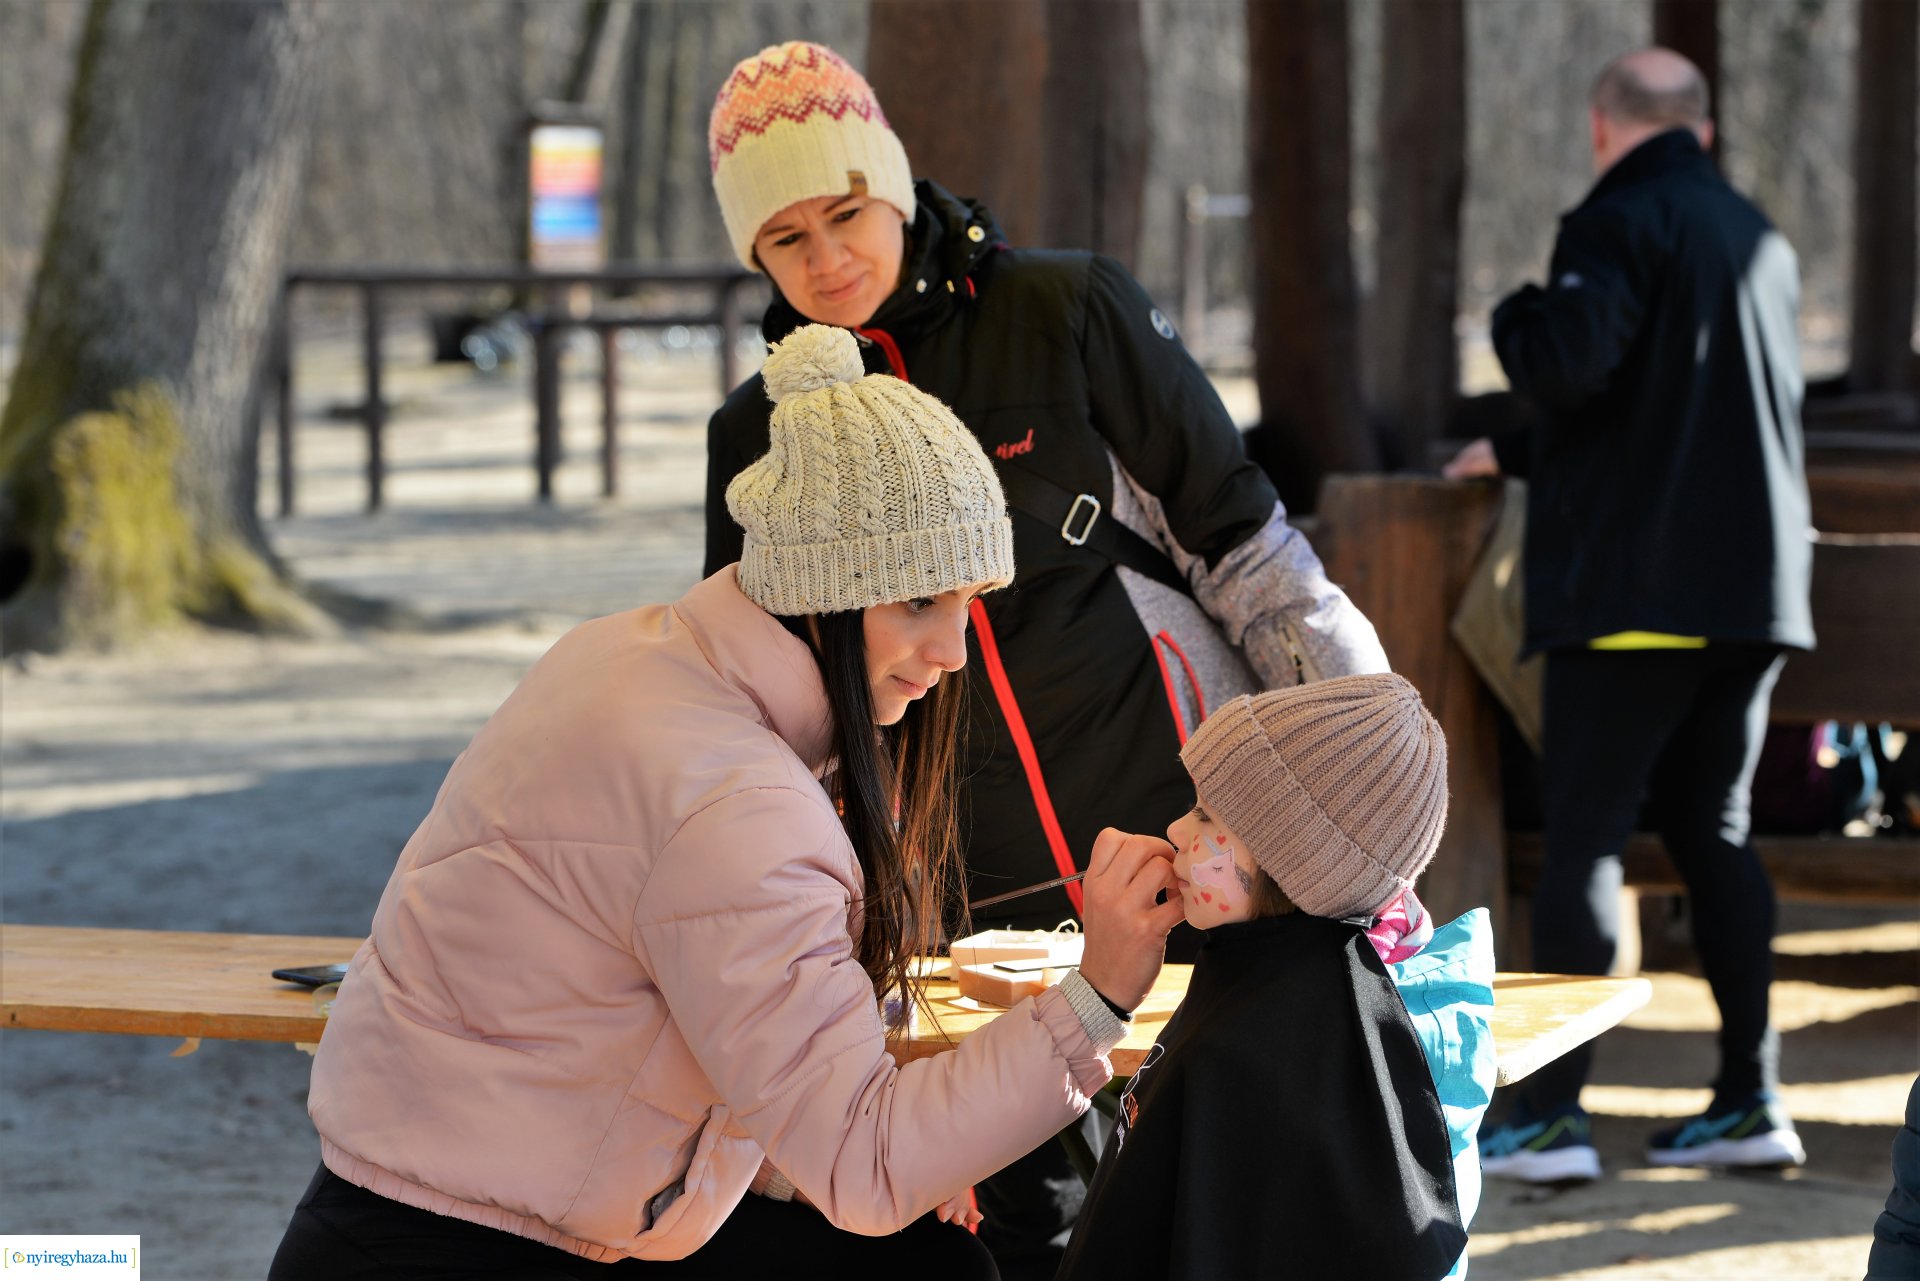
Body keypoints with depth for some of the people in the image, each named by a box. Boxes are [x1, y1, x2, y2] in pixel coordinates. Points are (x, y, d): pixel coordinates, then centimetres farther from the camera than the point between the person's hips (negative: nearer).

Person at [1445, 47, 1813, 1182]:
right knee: (1711, 830, 14)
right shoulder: (1761, 239, 18)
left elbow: (1571, 363, -24)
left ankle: (1553, 1115, -8)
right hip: (1753, 585, 7)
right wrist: (1518, 457, 35)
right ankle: (1752, 1098, 13)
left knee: (1583, 834, -5)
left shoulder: (1622, 223, -8)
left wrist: (1516, 316, -1)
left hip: (1634, 589, -7)